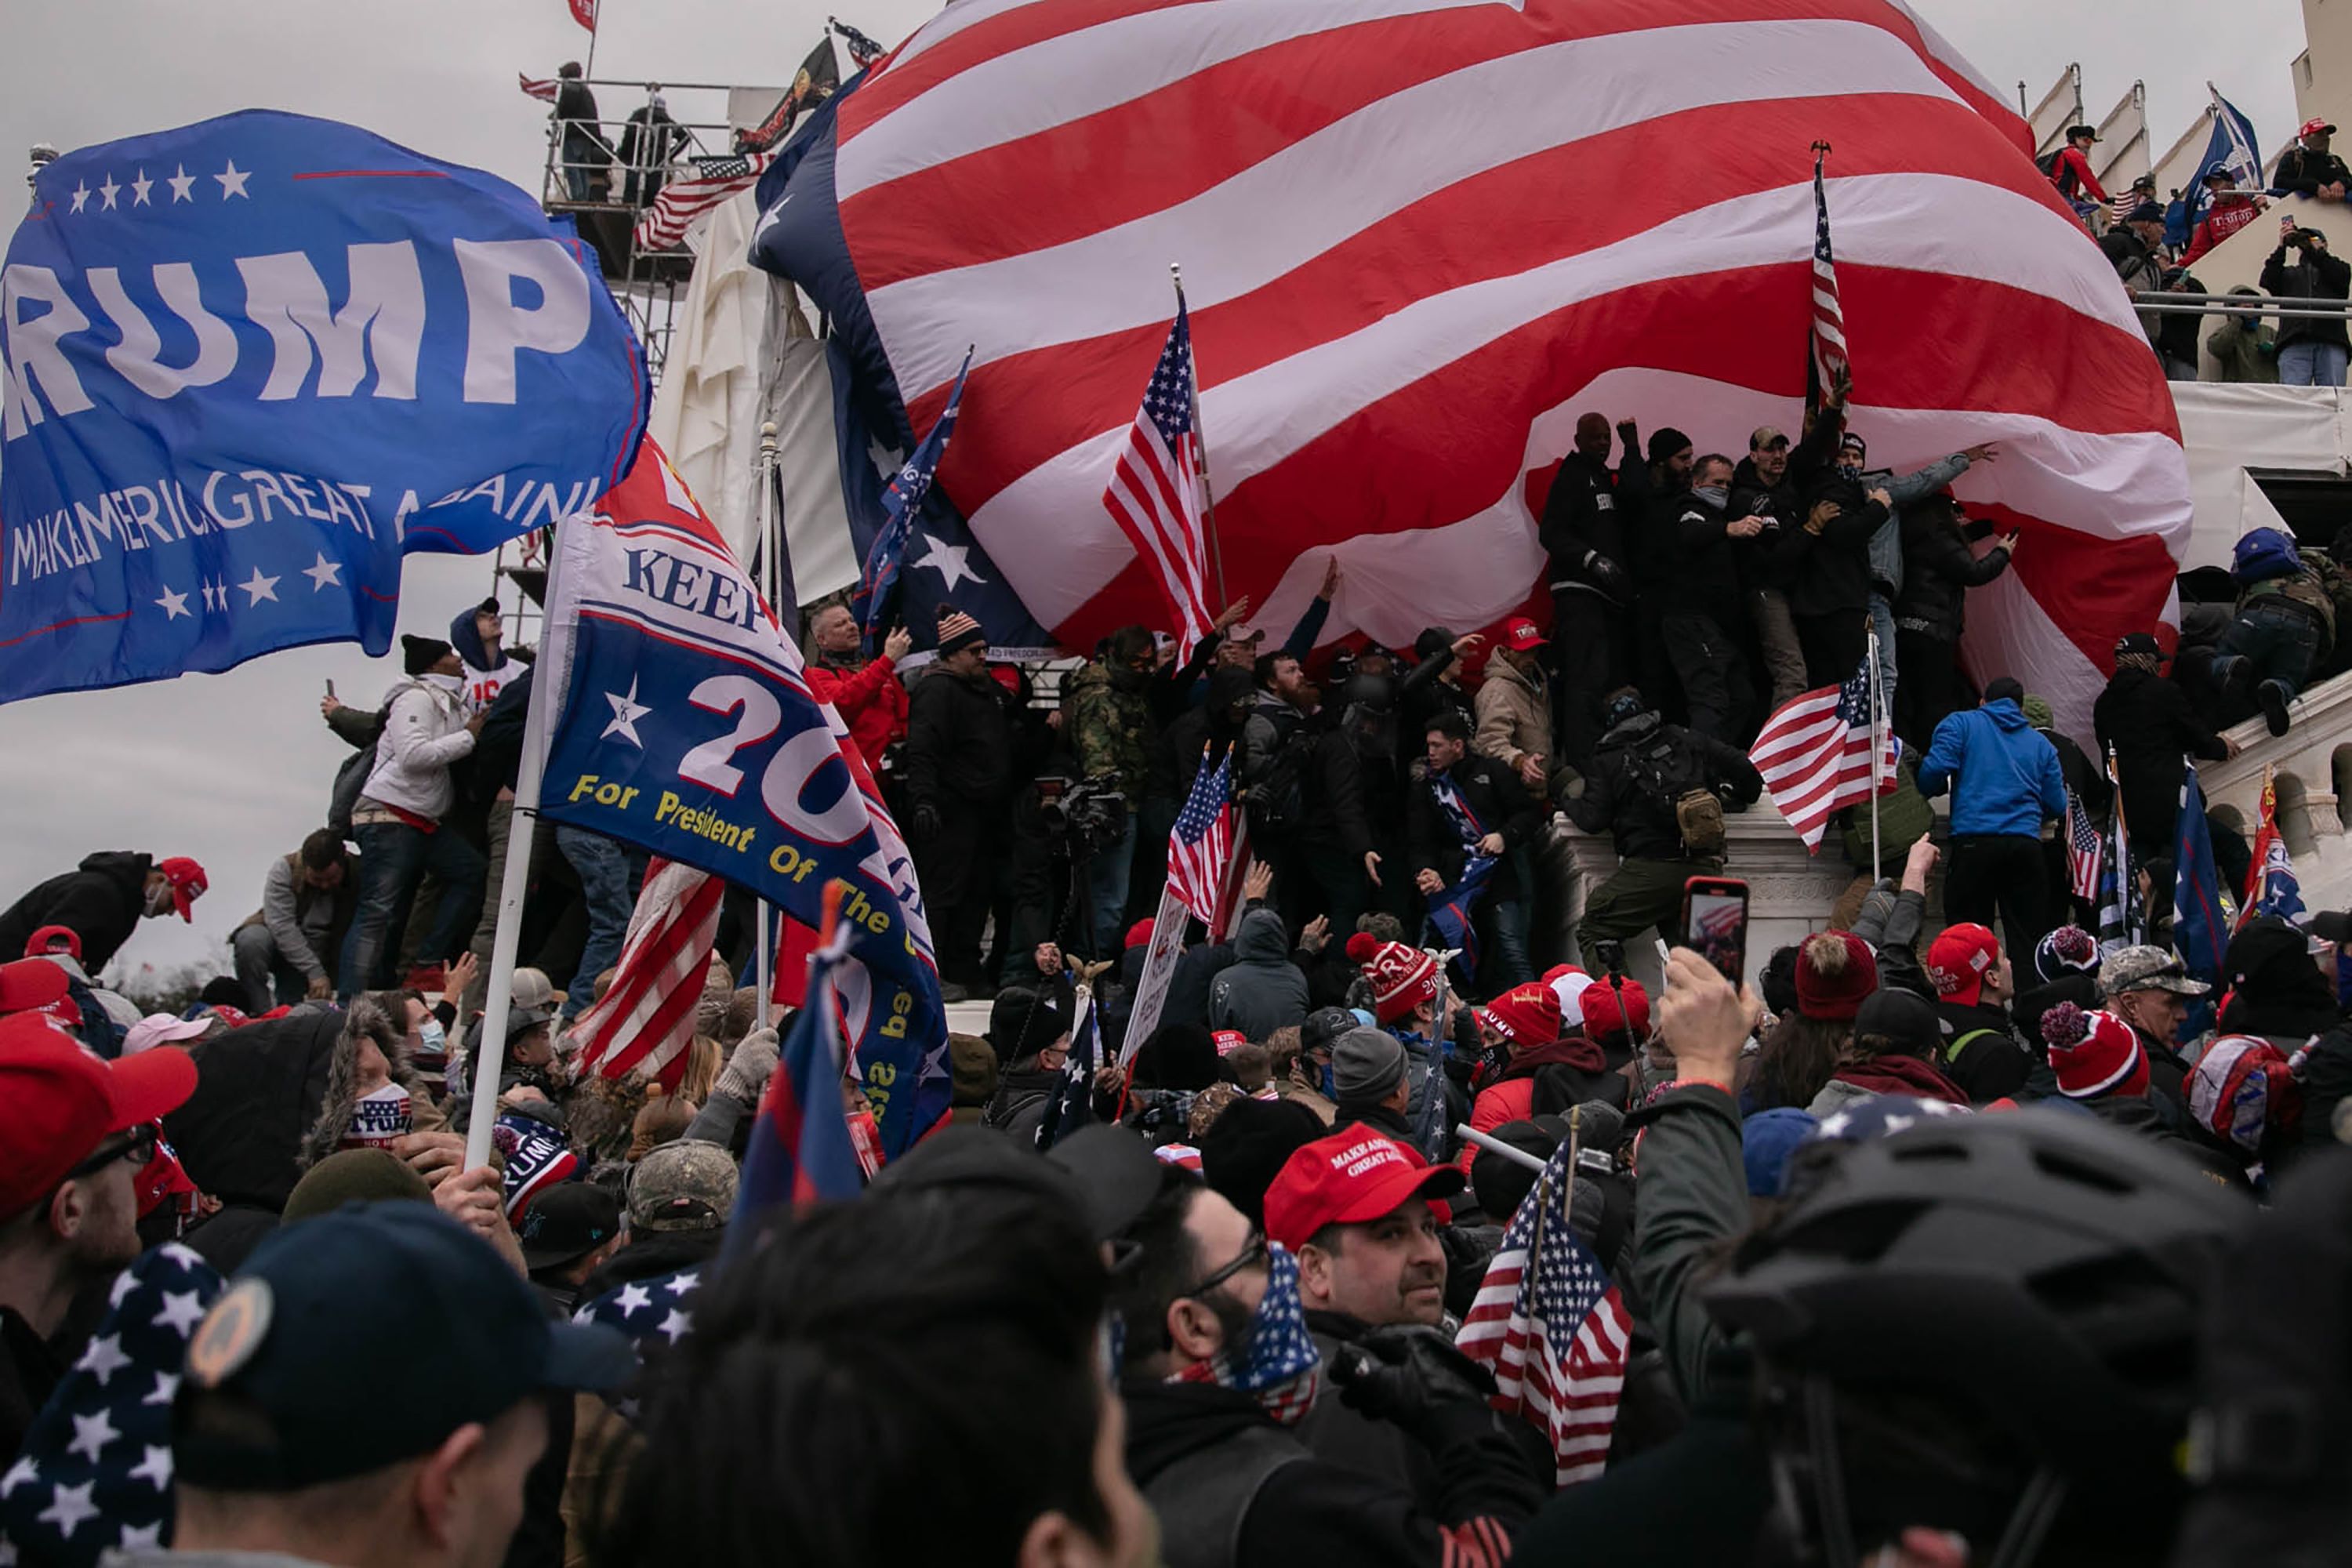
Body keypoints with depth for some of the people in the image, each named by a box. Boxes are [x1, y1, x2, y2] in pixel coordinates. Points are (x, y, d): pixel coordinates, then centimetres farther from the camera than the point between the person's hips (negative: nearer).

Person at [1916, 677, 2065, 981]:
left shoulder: (1961, 724, 11)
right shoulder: (2041, 745, 20)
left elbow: (1935, 771, -5)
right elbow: (2057, 807, 15)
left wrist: (1926, 794, 17)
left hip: (1974, 841, -3)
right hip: (2026, 842, 3)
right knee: (2028, 941, 6)